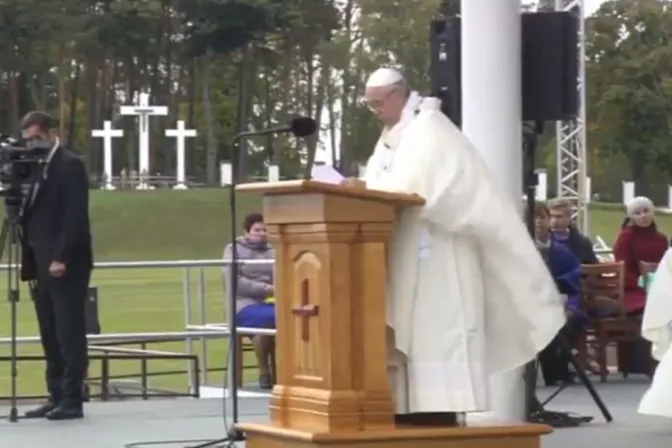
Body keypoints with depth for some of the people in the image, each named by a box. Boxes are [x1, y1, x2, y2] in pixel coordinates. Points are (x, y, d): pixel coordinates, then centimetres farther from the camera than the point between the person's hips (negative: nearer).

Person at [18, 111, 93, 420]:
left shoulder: (70, 164, -8)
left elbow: (75, 216, -16)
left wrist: (61, 258, -21)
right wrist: (30, 261, 9)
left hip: (66, 265, -8)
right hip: (43, 264, 8)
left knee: (69, 333, -7)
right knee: (50, 335, 8)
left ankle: (72, 400, -5)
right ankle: (56, 397, 11)